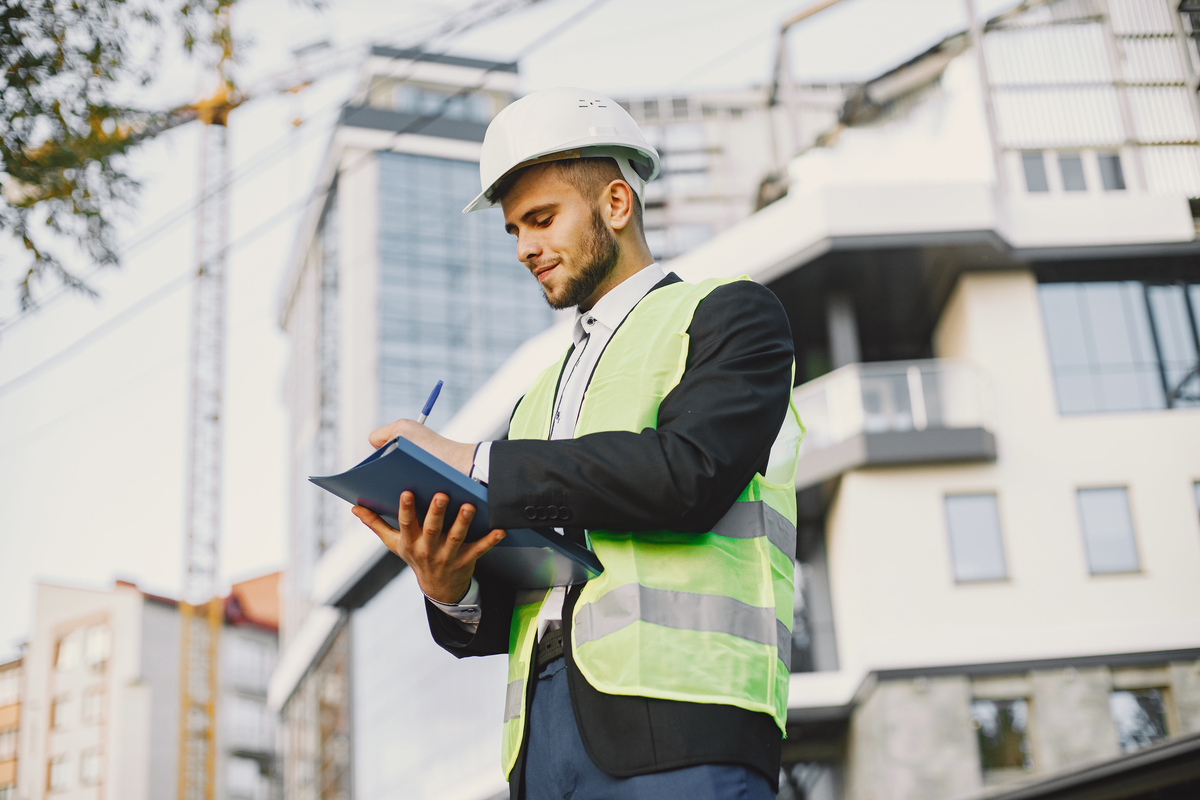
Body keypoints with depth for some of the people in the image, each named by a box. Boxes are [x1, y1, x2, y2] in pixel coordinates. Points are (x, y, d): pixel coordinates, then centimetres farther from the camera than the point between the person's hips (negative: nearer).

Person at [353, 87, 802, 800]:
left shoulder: (730, 314, 9)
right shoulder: (540, 400, 28)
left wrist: (472, 464, -8)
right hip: (543, 731, 6)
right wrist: (454, 591, -1)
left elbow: (688, 473, -11)